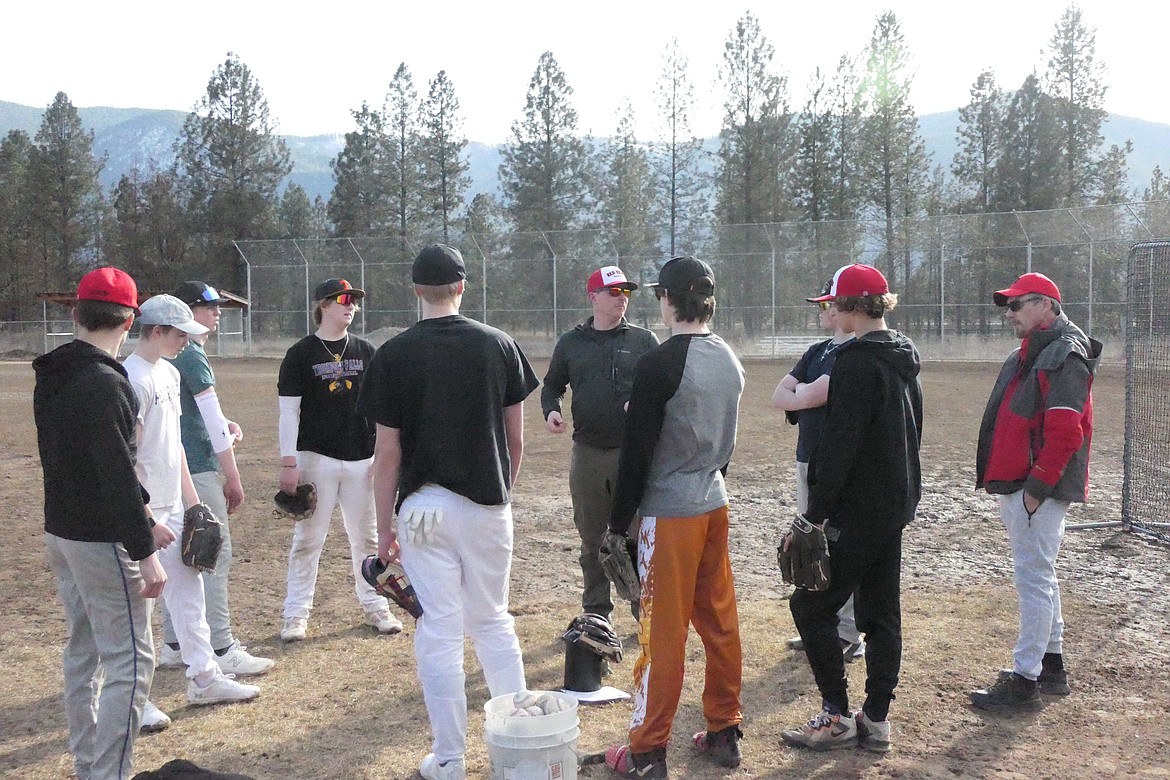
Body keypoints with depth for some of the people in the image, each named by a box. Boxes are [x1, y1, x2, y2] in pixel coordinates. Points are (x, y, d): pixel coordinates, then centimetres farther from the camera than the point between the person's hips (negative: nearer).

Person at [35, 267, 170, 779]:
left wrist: (141, 517, 17)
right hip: (100, 540, -10)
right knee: (130, 660, -3)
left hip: (60, 531, 10)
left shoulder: (52, 377, 9)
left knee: (82, 651, 18)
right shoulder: (104, 384, -20)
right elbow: (116, 474, -24)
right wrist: (144, 552, -21)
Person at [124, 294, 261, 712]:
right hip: (145, 512, -9)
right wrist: (147, 518, -22)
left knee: (188, 590, 14)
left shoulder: (169, 373, 12)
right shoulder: (133, 379, -17)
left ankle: (204, 676, 24)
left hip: (173, 508, 9)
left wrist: (192, 500, 16)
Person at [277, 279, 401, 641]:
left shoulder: (365, 352, 9)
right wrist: (288, 463, -10)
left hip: (360, 460, 3)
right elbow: (289, 411, -4)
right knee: (308, 539, 1)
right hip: (316, 459, -3)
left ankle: (375, 606, 21)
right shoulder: (300, 354, -2)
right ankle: (296, 613, 11)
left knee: (366, 537, 10)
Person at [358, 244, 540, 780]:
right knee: (493, 620, 18)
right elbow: (516, 439, 4)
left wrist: (384, 527, 3)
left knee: (440, 631, 6)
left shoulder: (394, 355, -6)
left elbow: (388, 453, -5)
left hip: (424, 508, -2)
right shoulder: (499, 345, -1)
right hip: (488, 505, 2)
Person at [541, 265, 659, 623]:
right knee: (592, 539, 11)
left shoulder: (643, 340, 4)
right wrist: (551, 411, -4)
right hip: (587, 454, 2)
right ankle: (595, 612, 24)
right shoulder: (570, 343, 9)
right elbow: (552, 386, 18)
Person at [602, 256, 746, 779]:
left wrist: (619, 522, -7)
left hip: (669, 514, -7)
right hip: (715, 506, 7)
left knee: (662, 632, 0)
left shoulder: (659, 364, -16)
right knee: (720, 623, 14)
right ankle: (724, 734, 25)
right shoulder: (729, 361, 7)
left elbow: (636, 453, -14)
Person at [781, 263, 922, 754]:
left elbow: (840, 446, -21)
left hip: (858, 508, -9)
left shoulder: (857, 362, -18)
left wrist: (816, 512, -17)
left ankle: (837, 717, 5)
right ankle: (876, 721, 19)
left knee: (812, 604, 0)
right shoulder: (904, 359, 11)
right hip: (897, 503, 10)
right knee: (882, 611, 13)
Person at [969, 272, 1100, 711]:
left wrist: (1036, 489, -22)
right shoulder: (1026, 356, 18)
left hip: (1038, 491, -11)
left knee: (1033, 577, -6)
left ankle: (1024, 680, -1)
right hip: (1014, 486, 11)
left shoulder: (1065, 357, -14)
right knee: (1038, 576, 17)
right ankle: (1052, 667, 28)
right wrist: (998, 480, 15)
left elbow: (1064, 433, -22)